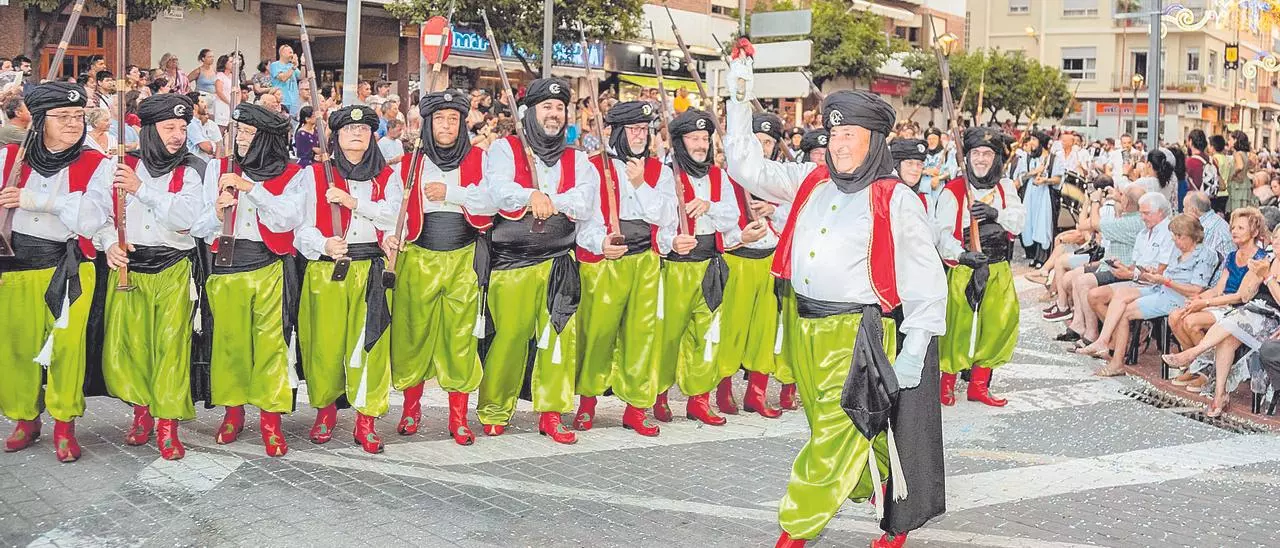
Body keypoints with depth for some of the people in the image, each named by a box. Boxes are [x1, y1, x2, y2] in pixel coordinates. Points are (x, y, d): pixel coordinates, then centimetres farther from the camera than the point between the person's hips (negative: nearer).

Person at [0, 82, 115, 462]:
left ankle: (64, 423, 13)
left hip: (68, 269, -2)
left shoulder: (95, 166, -2)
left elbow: (90, 223, -12)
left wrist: (40, 201, -16)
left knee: (66, 347, -4)